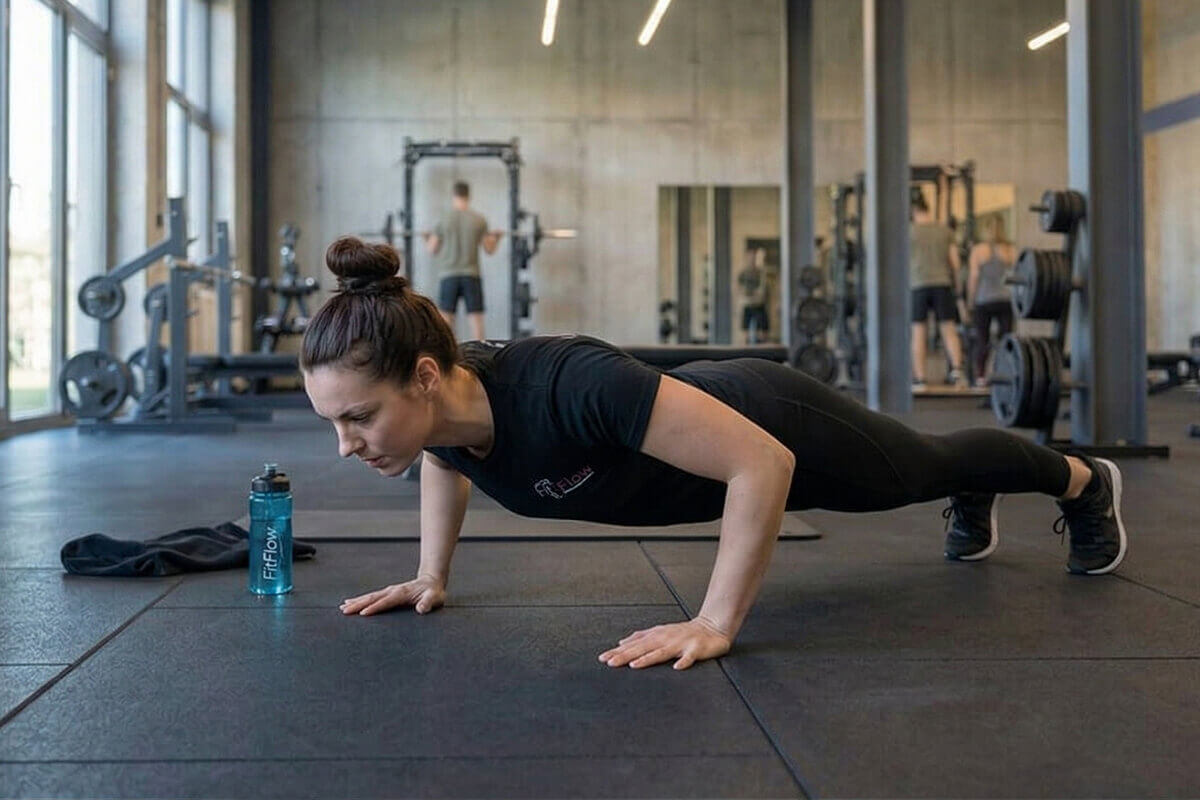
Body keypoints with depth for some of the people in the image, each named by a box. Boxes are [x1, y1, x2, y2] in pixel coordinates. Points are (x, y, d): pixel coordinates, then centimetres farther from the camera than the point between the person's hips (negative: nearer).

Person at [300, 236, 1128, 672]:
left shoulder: (563, 387, -47)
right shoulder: (440, 401, -25)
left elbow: (763, 462, -42)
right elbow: (447, 459, 3)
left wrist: (716, 625, -39)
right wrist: (432, 574, -3)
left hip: (769, 427, -6)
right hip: (696, 408, 6)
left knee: (923, 467, 24)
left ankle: (1084, 481, 55)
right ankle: (977, 503, 68)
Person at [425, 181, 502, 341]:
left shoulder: (443, 220, -2)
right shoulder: (479, 221, -1)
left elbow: (432, 249, 2)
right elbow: (489, 249, 3)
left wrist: (427, 238, 23)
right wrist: (497, 237, 22)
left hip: (448, 275, 0)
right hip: (471, 275, 0)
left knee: (446, 316, 4)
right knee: (476, 316, 2)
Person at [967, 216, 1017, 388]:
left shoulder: (978, 250, 1)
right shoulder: (1011, 250, 5)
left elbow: (973, 278, -2)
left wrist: (971, 301, 6)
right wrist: (1014, 298, 13)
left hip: (983, 300, -1)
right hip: (1006, 300, 1)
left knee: (982, 340, 5)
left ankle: (980, 376, 4)